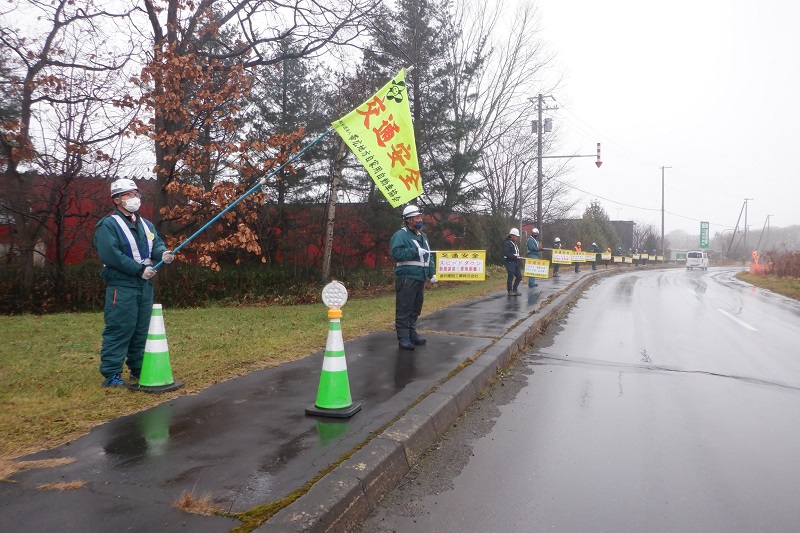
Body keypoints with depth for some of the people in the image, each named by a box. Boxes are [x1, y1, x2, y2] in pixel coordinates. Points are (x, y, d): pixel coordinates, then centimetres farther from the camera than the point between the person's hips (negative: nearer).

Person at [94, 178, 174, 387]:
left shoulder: (146, 225, 18)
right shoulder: (108, 225, -7)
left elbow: (156, 244, 17)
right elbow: (110, 254, -18)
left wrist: (163, 253, -9)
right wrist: (140, 269, -19)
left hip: (145, 285, 8)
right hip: (122, 286, -7)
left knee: (141, 330, 12)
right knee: (119, 330, -7)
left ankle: (138, 369, 23)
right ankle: (111, 374, -1)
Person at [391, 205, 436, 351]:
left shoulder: (422, 236, 20)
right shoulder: (400, 235, -8)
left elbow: (428, 257, 24)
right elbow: (396, 252, -21)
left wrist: (432, 273, 14)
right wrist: (416, 251, -22)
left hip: (420, 279, 9)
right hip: (406, 278, -9)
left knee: (415, 309, 15)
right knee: (404, 310, -5)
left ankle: (412, 334, 26)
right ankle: (403, 338, -1)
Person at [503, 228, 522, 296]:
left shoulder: (514, 243, 18)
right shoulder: (507, 243, -11)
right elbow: (506, 253, -20)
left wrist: (518, 256, 5)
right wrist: (515, 257, -20)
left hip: (515, 262, 9)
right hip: (510, 262, -9)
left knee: (519, 276, 10)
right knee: (511, 277, -5)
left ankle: (515, 290, 20)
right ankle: (510, 291, 6)